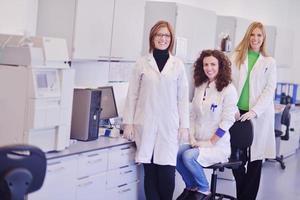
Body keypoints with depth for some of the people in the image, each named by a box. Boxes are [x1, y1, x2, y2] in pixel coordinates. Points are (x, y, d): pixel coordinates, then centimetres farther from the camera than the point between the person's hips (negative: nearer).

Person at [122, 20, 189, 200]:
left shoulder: (178, 64, 7)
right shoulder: (142, 63, 5)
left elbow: (183, 97, 7)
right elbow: (132, 95, 6)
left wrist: (184, 125, 2)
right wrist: (129, 123, 1)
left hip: (169, 125, 0)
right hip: (146, 125, 0)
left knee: (167, 171, -7)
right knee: (150, 172, 1)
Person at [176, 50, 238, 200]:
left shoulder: (228, 90, -9)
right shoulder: (200, 87, 10)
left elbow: (226, 121, -13)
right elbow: (193, 115, 13)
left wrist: (210, 142, -14)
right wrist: (192, 137, -1)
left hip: (218, 146, -6)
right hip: (198, 143, 6)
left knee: (189, 156, -29)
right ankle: (191, 187, 5)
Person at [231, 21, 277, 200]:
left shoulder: (269, 62, 5)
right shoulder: (237, 58, 9)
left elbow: (270, 90, -2)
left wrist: (254, 111, -14)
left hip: (258, 116, -1)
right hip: (238, 113, 1)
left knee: (255, 159, 3)